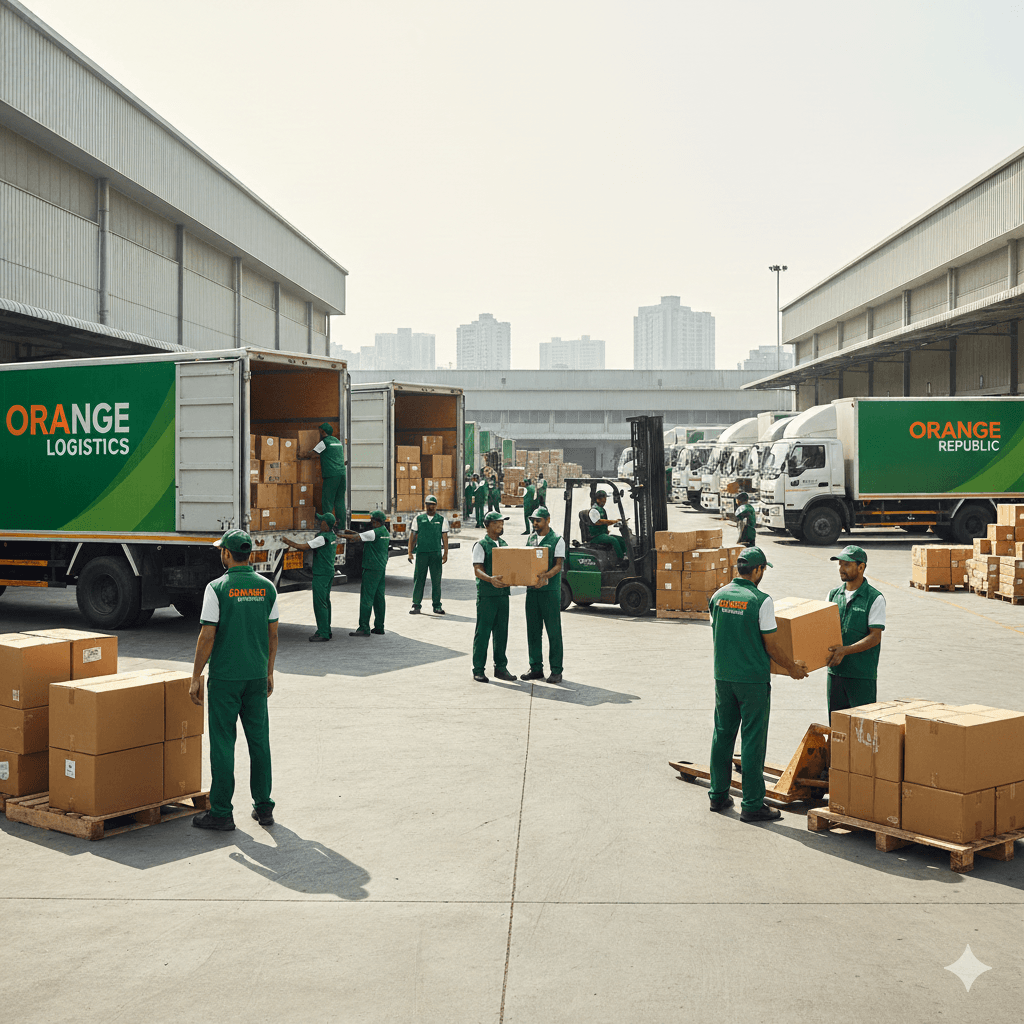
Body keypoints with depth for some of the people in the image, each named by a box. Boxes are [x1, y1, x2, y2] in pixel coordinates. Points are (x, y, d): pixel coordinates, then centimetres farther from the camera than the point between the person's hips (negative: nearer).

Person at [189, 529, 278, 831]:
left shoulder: (217, 588, -11)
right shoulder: (266, 587, 3)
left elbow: (207, 637, -12)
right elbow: (273, 634, 8)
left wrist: (196, 678, -4)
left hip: (225, 676, -4)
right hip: (257, 676, 5)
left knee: (223, 743, 2)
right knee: (259, 739, 11)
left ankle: (221, 813, 6)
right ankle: (263, 806, 17)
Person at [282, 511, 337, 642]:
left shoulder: (323, 538, -19)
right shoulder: (333, 536, 9)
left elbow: (305, 547, -20)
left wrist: (289, 542, -10)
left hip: (321, 574, -10)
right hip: (329, 572, 10)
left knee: (320, 603, -8)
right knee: (325, 601, 15)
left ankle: (323, 634, -8)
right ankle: (327, 630, 20)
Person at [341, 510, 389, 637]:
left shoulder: (375, 533, -15)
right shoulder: (385, 533, 13)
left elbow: (356, 537, -16)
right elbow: (364, 536, 20)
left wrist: (340, 535, -7)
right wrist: (352, 532, 13)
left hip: (372, 569, -9)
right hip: (381, 568, 9)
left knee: (366, 597, -7)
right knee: (378, 597, 12)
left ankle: (364, 628, -8)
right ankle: (379, 627, 15)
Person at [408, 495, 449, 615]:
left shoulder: (442, 520, 9)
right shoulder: (418, 519, 8)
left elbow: (445, 538, 9)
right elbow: (413, 536, 10)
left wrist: (445, 553, 3)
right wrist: (410, 552, 4)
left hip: (436, 553, 0)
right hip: (421, 553, 0)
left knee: (436, 580, 2)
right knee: (419, 579, 0)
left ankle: (436, 605, 10)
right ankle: (416, 604, 6)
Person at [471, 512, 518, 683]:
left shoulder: (504, 544, 17)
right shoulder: (481, 545, -4)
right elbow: (477, 570, -12)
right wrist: (491, 579, -31)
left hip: (503, 592, 6)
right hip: (486, 594, -6)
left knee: (501, 631, 10)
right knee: (483, 632, -3)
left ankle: (500, 667, 18)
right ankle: (478, 669, 3)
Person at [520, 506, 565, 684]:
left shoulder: (557, 540, -3)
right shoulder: (530, 538, 14)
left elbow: (558, 566, -10)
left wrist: (545, 576, -28)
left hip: (550, 590, -5)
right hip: (532, 589, 5)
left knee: (553, 631, -2)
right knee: (533, 631, 7)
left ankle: (556, 671, 3)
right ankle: (536, 668, 16)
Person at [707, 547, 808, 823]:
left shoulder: (718, 596, 3)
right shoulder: (761, 600, -14)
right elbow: (771, 645, -10)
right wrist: (791, 667, 6)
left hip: (723, 676, 6)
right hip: (753, 678, -6)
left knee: (723, 735, 15)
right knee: (752, 741, 0)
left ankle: (718, 795, 22)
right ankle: (752, 805, 3)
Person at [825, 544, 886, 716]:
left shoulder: (874, 598, -7)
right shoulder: (834, 595, 11)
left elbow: (875, 637, -12)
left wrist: (845, 650, -22)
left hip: (862, 674, -5)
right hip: (835, 670, 5)